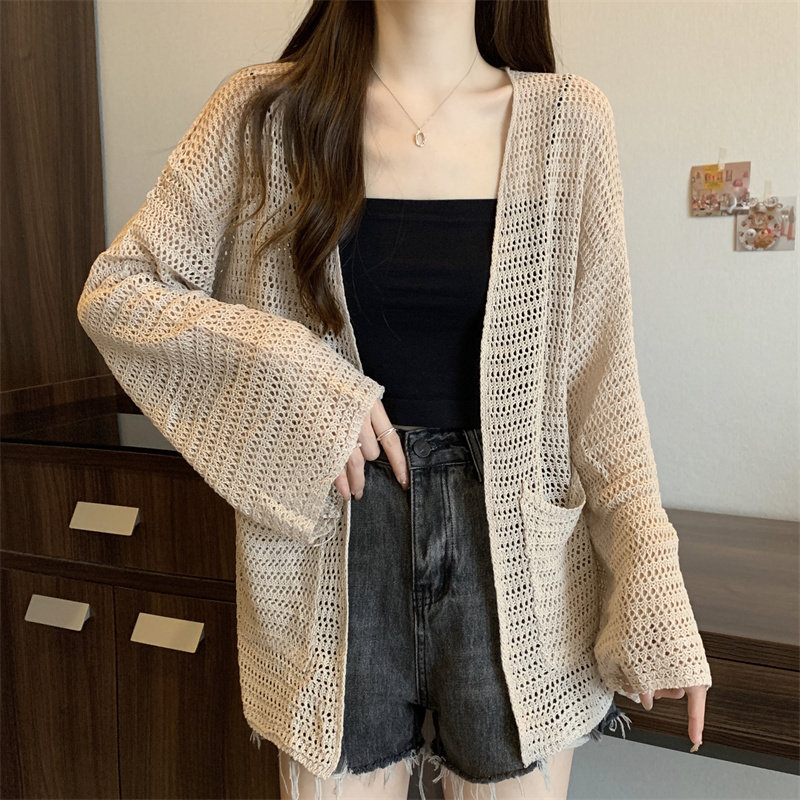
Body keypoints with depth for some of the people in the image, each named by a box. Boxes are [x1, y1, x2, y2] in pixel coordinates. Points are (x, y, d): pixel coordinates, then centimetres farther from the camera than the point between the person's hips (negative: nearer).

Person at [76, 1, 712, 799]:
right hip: (334, 559, 0)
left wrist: (657, 609, -6)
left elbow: (597, 379, -1)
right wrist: (292, 368, -15)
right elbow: (110, 292, 1)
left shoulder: (568, 119, 0)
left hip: (512, 550, 1)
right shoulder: (266, 111, -1)